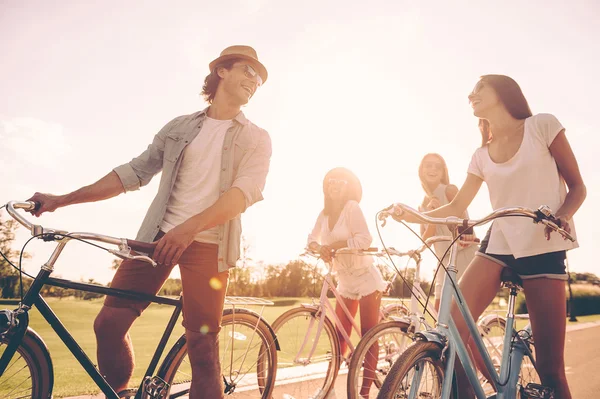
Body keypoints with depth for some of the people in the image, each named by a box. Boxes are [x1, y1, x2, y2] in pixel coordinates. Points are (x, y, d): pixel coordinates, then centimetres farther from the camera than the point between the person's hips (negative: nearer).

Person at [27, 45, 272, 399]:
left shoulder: (256, 139, 5)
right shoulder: (179, 127, 14)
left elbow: (246, 191, -12)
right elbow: (134, 172, 12)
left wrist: (190, 227, -27)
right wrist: (63, 200, 6)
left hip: (207, 244, -2)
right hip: (158, 235, 3)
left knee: (202, 344, -4)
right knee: (109, 323, 0)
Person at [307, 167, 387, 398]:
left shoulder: (352, 207, -15)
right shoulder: (325, 213, 3)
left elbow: (365, 239, -25)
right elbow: (312, 238, 2)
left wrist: (333, 245, -26)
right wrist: (319, 248, -19)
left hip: (365, 277, -6)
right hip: (345, 280, 6)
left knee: (368, 334, -2)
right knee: (340, 335, 9)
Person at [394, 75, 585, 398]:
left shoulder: (542, 125, 3)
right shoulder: (482, 155, 13)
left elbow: (577, 187, 3)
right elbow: (457, 207, 14)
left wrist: (562, 216, -19)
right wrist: (411, 215, -2)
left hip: (543, 248, -3)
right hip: (498, 245, 4)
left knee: (550, 365, -6)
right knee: (452, 326, -15)